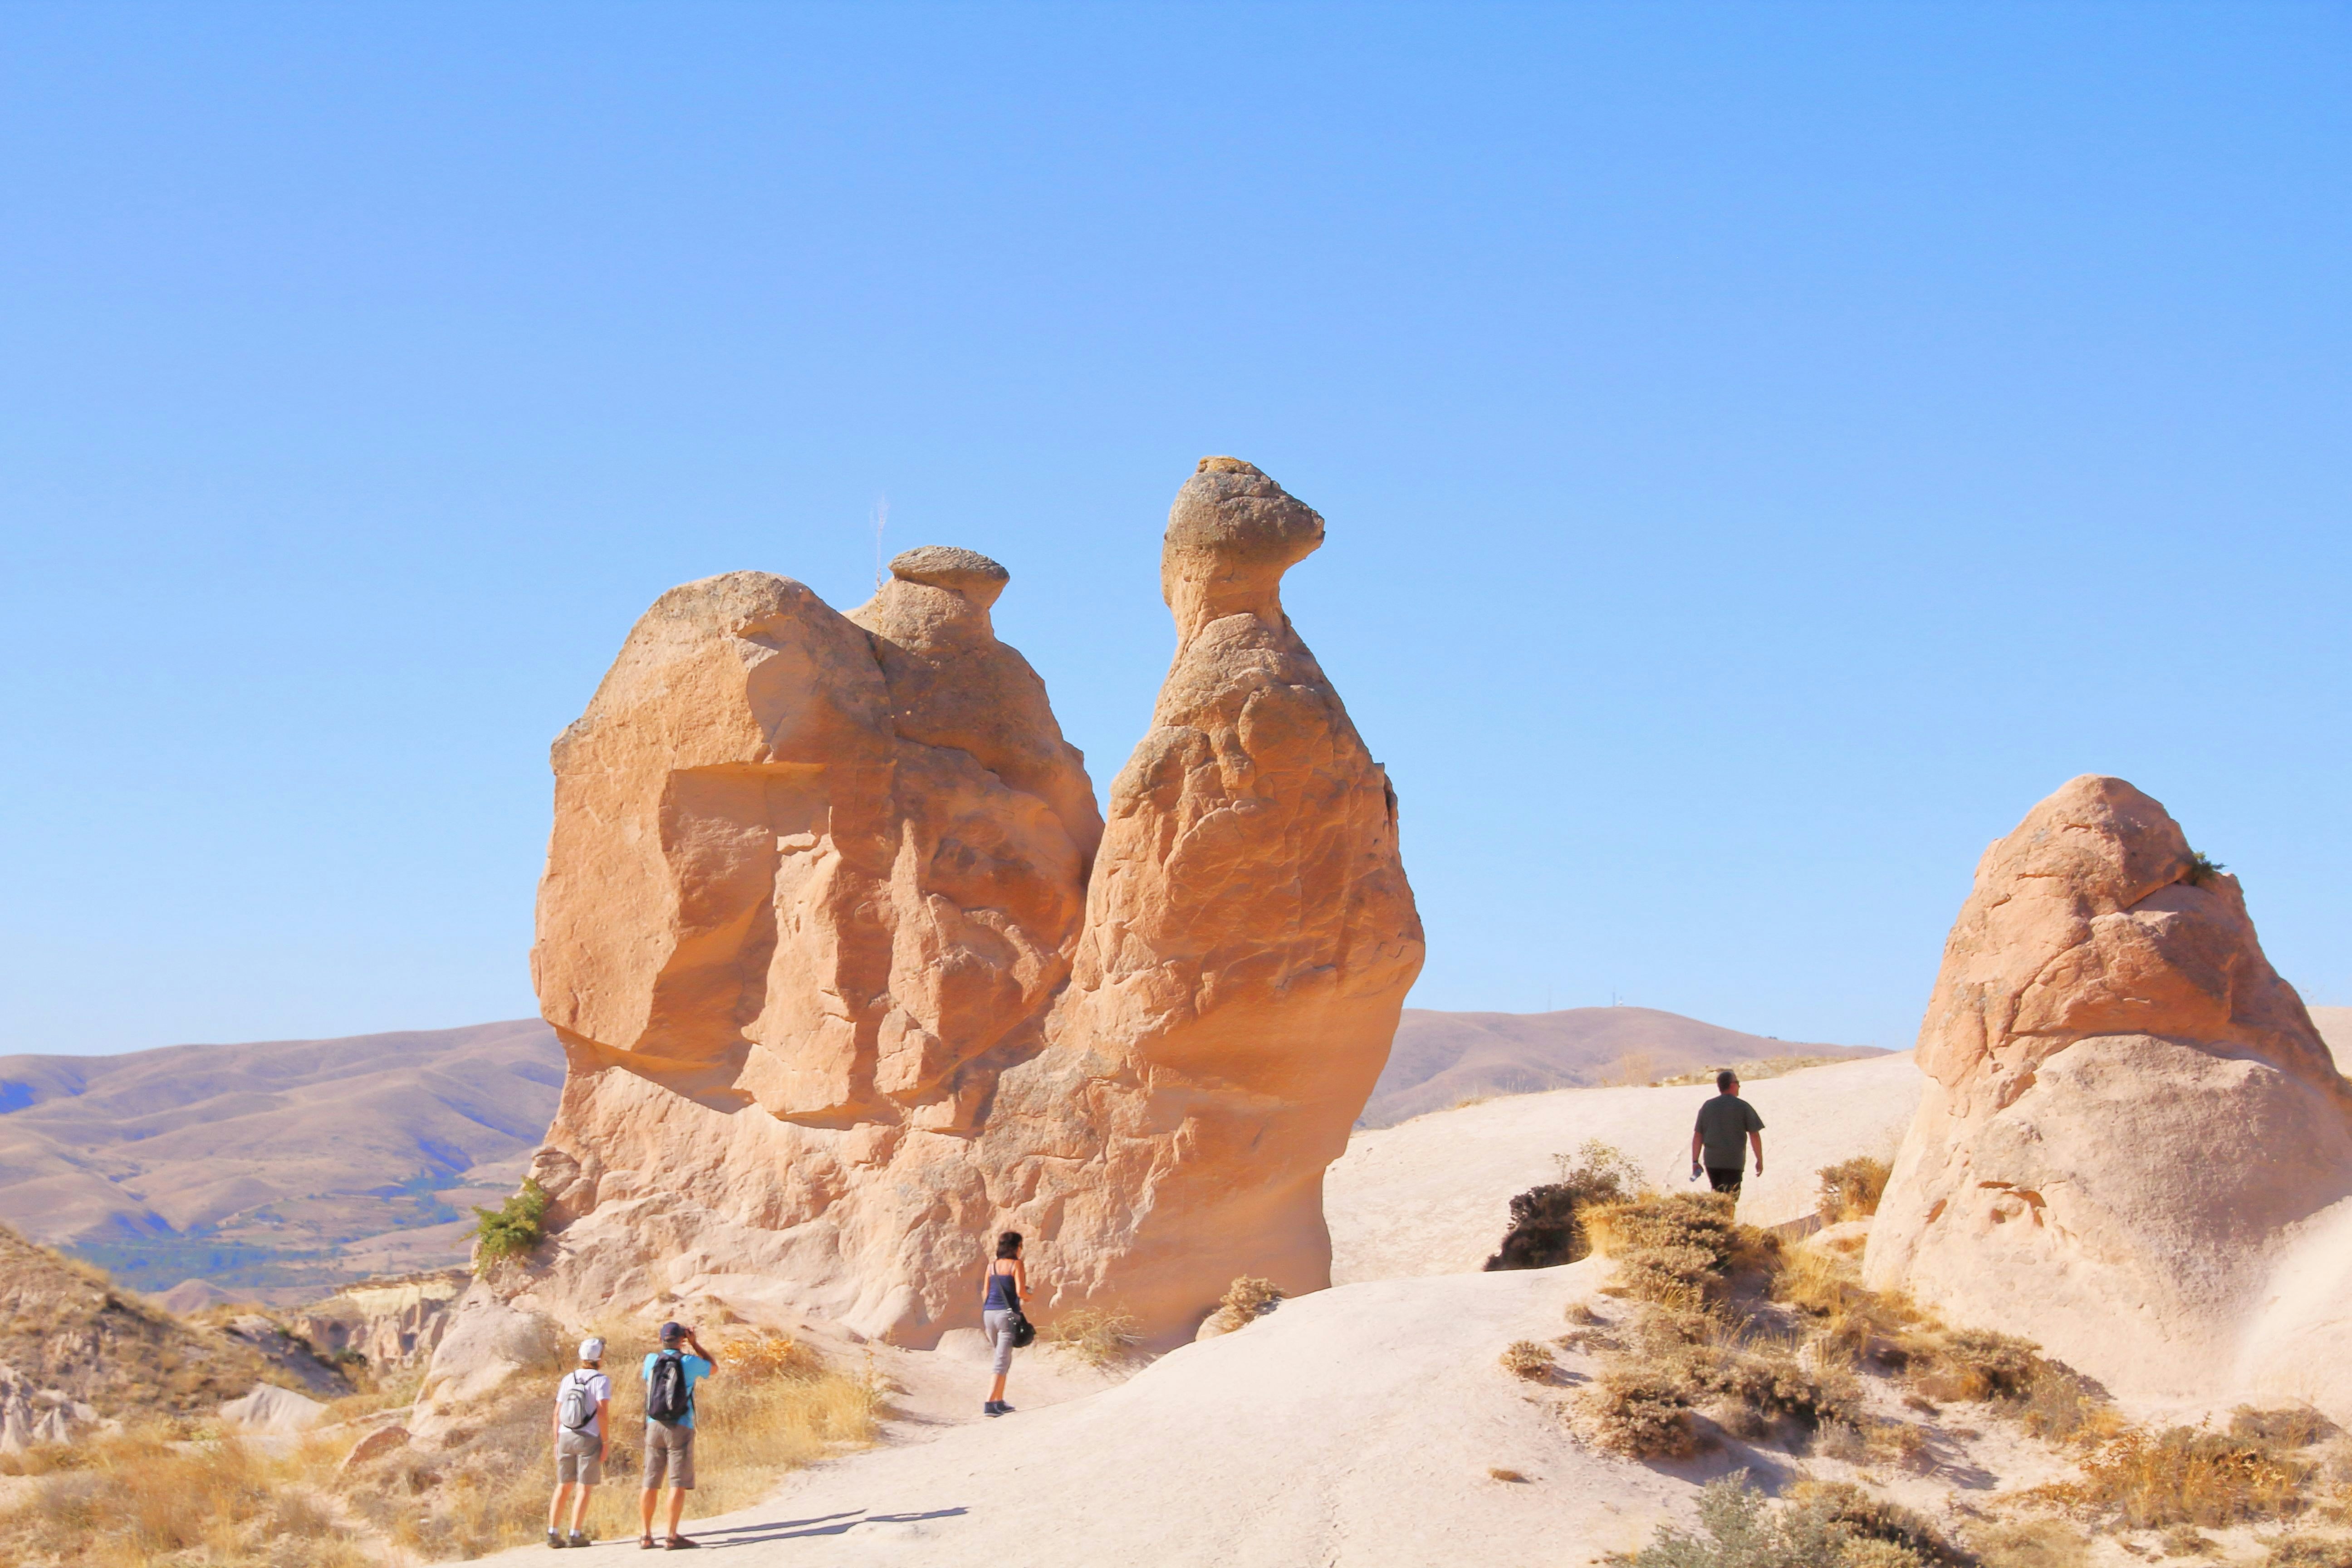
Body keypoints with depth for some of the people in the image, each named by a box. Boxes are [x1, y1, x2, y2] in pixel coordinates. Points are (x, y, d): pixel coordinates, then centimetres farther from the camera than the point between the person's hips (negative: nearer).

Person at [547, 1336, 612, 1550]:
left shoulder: (569, 1379, 8)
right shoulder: (601, 1381, -8)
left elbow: (557, 1413, 8)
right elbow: (603, 1413, -17)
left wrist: (557, 1441, 14)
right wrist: (606, 1442, -11)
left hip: (566, 1437, 5)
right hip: (590, 1439, -5)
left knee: (564, 1486, 12)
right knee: (585, 1488, 2)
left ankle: (553, 1534, 9)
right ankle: (576, 1535, -1)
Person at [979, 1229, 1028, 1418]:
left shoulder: (992, 1265, 11)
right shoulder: (1016, 1265, -5)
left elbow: (985, 1293, 12)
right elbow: (1020, 1291, -14)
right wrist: (1029, 1297, 9)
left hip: (989, 1313, 6)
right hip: (1007, 1314, -6)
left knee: (1004, 1359, 19)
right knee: (1002, 1361, -6)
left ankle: (1000, 1402, 19)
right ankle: (990, 1403, -16)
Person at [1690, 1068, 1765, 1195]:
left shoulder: (1707, 1107, 8)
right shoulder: (1743, 1107, -2)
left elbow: (1698, 1136, 7)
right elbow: (1754, 1135, -4)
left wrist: (1695, 1162, 10)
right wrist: (1760, 1160, 5)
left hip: (1711, 1161, 4)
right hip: (1734, 1161, -4)